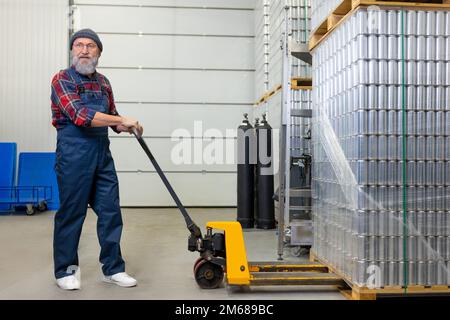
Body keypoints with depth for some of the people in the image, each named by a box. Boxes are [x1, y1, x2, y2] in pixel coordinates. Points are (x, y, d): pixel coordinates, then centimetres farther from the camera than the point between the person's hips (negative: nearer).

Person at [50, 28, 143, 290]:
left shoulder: (103, 82, 14)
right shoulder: (62, 79, -5)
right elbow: (80, 116, -19)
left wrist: (124, 125, -1)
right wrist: (122, 120, -18)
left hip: (102, 152, 6)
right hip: (74, 152, -6)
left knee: (111, 211, 7)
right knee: (71, 212, 4)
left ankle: (113, 268, 18)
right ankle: (66, 270, 20)